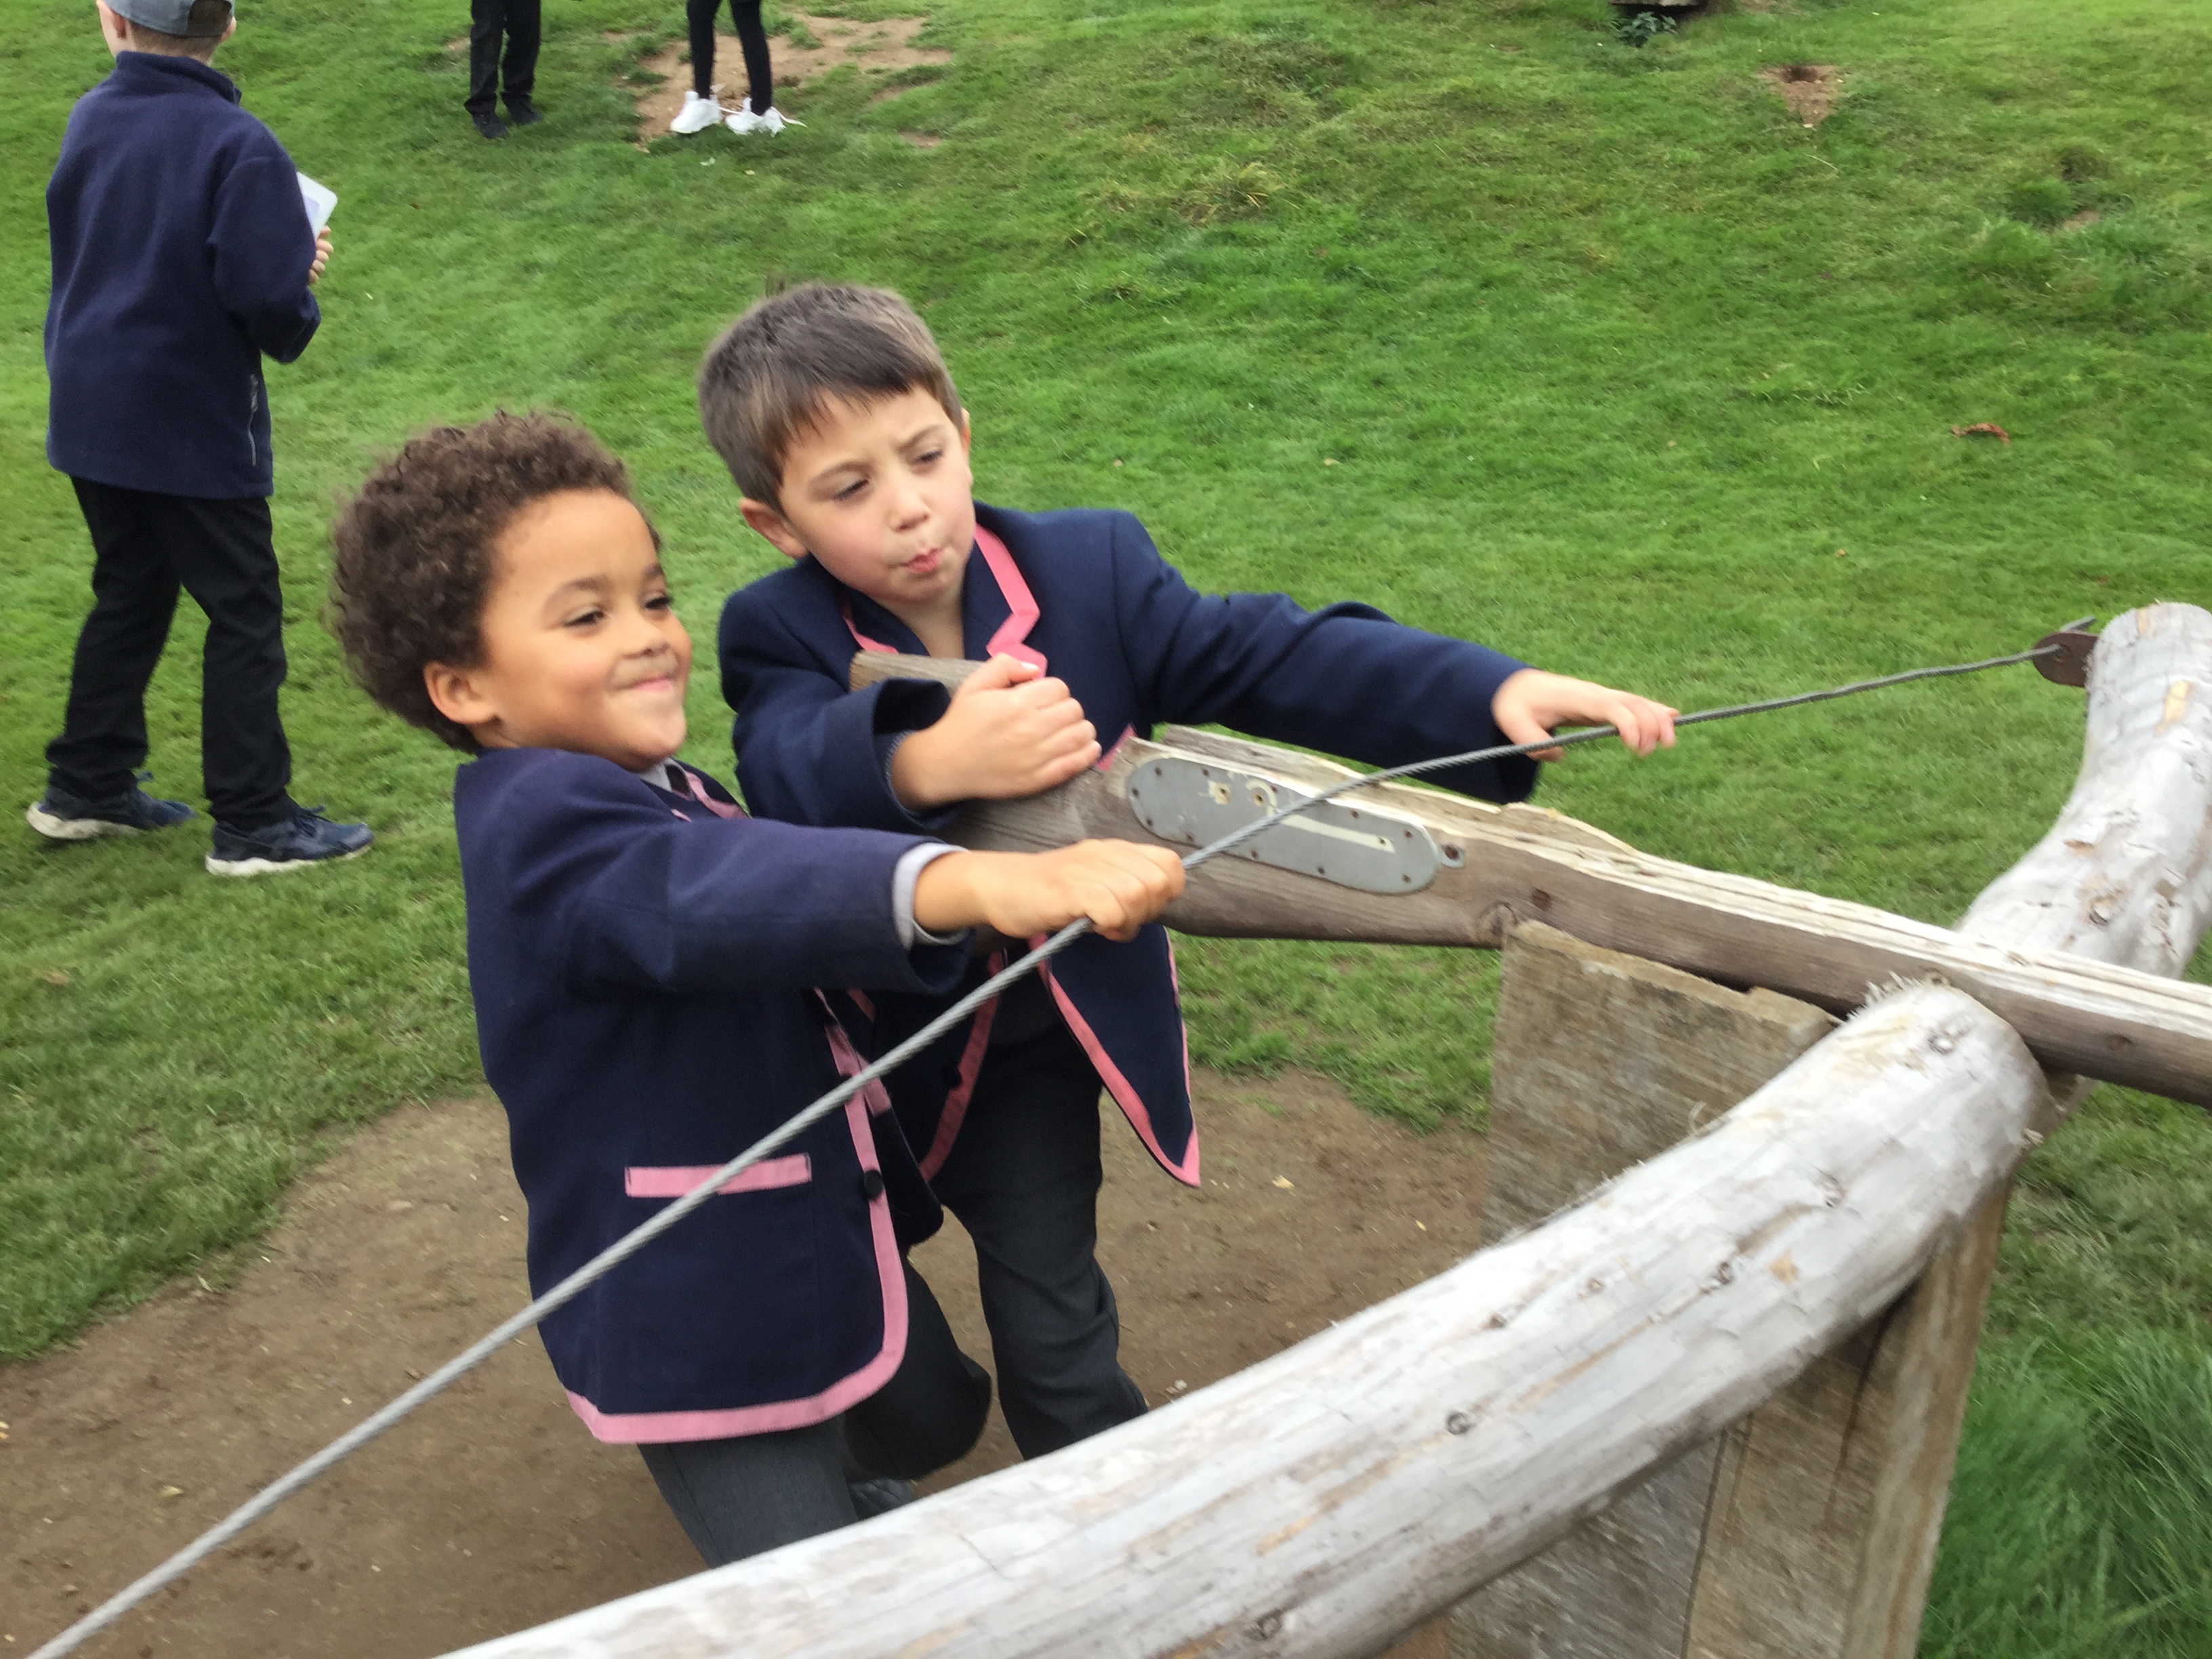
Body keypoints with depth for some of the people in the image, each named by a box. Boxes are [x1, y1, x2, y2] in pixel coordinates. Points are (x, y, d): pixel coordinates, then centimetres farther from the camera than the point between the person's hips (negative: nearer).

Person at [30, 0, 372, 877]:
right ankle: (253, 824, 10)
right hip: (194, 427, -7)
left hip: (90, 415, 7)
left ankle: (85, 787, 30)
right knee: (245, 615, 4)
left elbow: (85, 247, 13)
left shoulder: (90, 118, 4)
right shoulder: (239, 146, -18)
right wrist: (298, 302, -1)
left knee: (129, 593, 21)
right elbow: (268, 296, -26)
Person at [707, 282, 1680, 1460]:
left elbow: (1266, 656, -22)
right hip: (866, 1040, 1)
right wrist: (926, 765, -62)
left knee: (1054, 1332, 8)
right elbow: (793, 774, -39)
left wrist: (1490, 694, -35)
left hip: (1036, 1048, 0)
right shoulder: (780, 639, -19)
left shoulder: (1090, 569, -14)